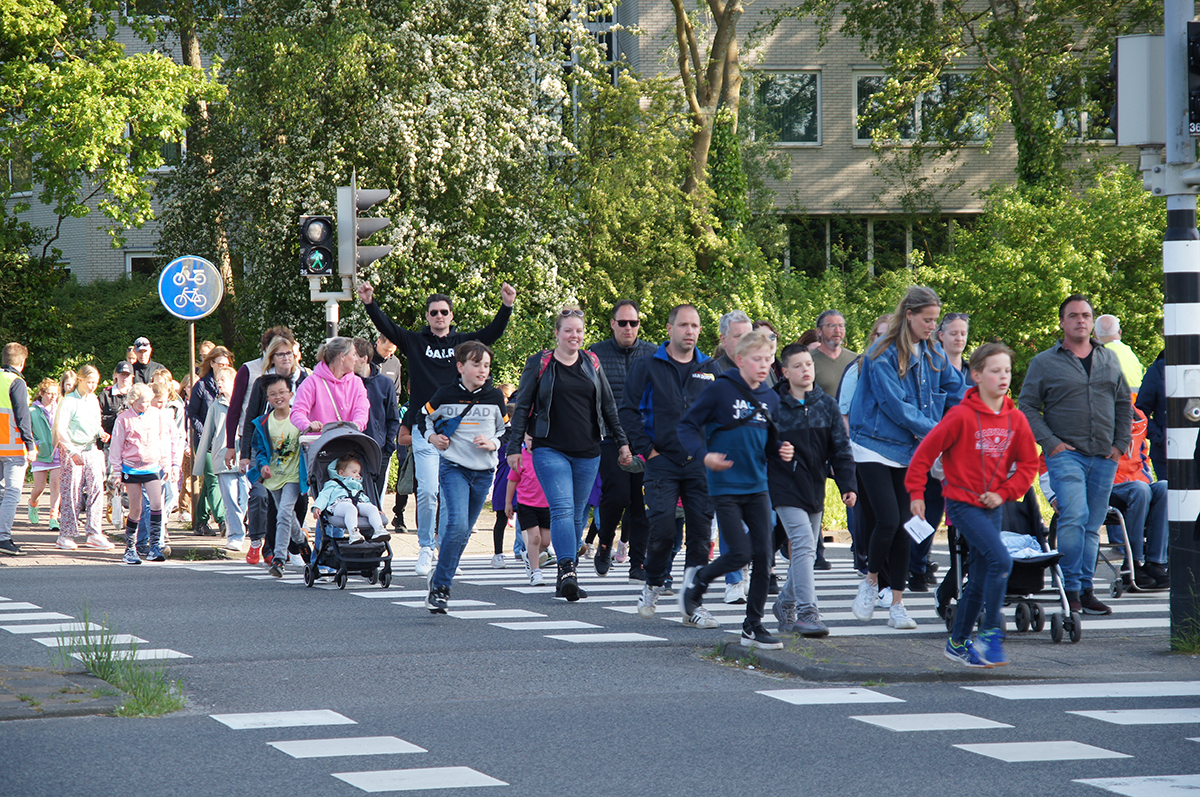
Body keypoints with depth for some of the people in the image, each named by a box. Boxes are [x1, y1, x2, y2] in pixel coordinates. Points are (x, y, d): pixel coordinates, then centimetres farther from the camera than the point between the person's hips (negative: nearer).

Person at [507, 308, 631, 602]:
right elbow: (522, 407, 3)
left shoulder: (592, 364, 11)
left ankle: (566, 575, 13)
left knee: (577, 513, 6)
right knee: (562, 508, -18)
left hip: (587, 453, 4)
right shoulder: (539, 364, 1)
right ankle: (567, 569, -27)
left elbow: (608, 406, 17)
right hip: (550, 450, -4)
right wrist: (513, 447, -3)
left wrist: (622, 442, 14)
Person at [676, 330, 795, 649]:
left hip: (757, 487, 5)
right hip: (725, 487, -5)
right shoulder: (721, 389, -8)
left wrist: (781, 450, -2)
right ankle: (696, 581, 20)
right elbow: (688, 426, -5)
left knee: (763, 556, 0)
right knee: (740, 553, -10)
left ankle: (753, 626, 9)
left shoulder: (770, 398, 9)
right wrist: (704, 455, -20)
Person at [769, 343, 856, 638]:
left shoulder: (827, 405, 5)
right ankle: (806, 613, -21)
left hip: (815, 487, 5)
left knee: (806, 552, 13)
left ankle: (786, 603, 33)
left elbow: (841, 448, 6)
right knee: (803, 545, -18)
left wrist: (848, 486, -1)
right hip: (785, 484, -5)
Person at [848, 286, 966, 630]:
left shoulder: (933, 354, 6)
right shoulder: (881, 355, -13)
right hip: (875, 446, -5)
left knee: (903, 525, 2)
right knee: (886, 520, -14)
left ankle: (897, 604, 7)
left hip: (909, 451, 5)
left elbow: (956, 391, 11)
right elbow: (895, 405, -18)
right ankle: (871, 582, 12)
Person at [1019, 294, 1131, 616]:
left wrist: (1121, 443, 7)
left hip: (1104, 457, 4)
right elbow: (1027, 407, 1)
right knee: (1074, 516, -20)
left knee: (1092, 526, 6)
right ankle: (1070, 588, -13)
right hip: (1066, 453, -4)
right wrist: (1050, 443, -9)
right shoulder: (1044, 363, 3)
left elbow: (1124, 404, 20)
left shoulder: (1109, 360, 15)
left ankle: (1085, 590, 11)